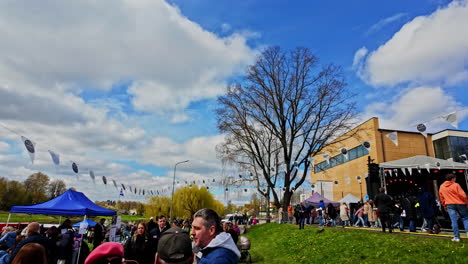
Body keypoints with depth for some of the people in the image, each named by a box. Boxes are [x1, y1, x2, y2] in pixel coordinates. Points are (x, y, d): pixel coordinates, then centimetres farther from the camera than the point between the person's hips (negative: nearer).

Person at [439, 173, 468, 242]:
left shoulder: (441, 187, 9)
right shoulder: (456, 185, -4)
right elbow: (462, 195, -7)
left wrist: (444, 206, 22)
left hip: (449, 205, 2)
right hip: (459, 203, -2)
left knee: (454, 221, 0)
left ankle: (456, 237, -2)